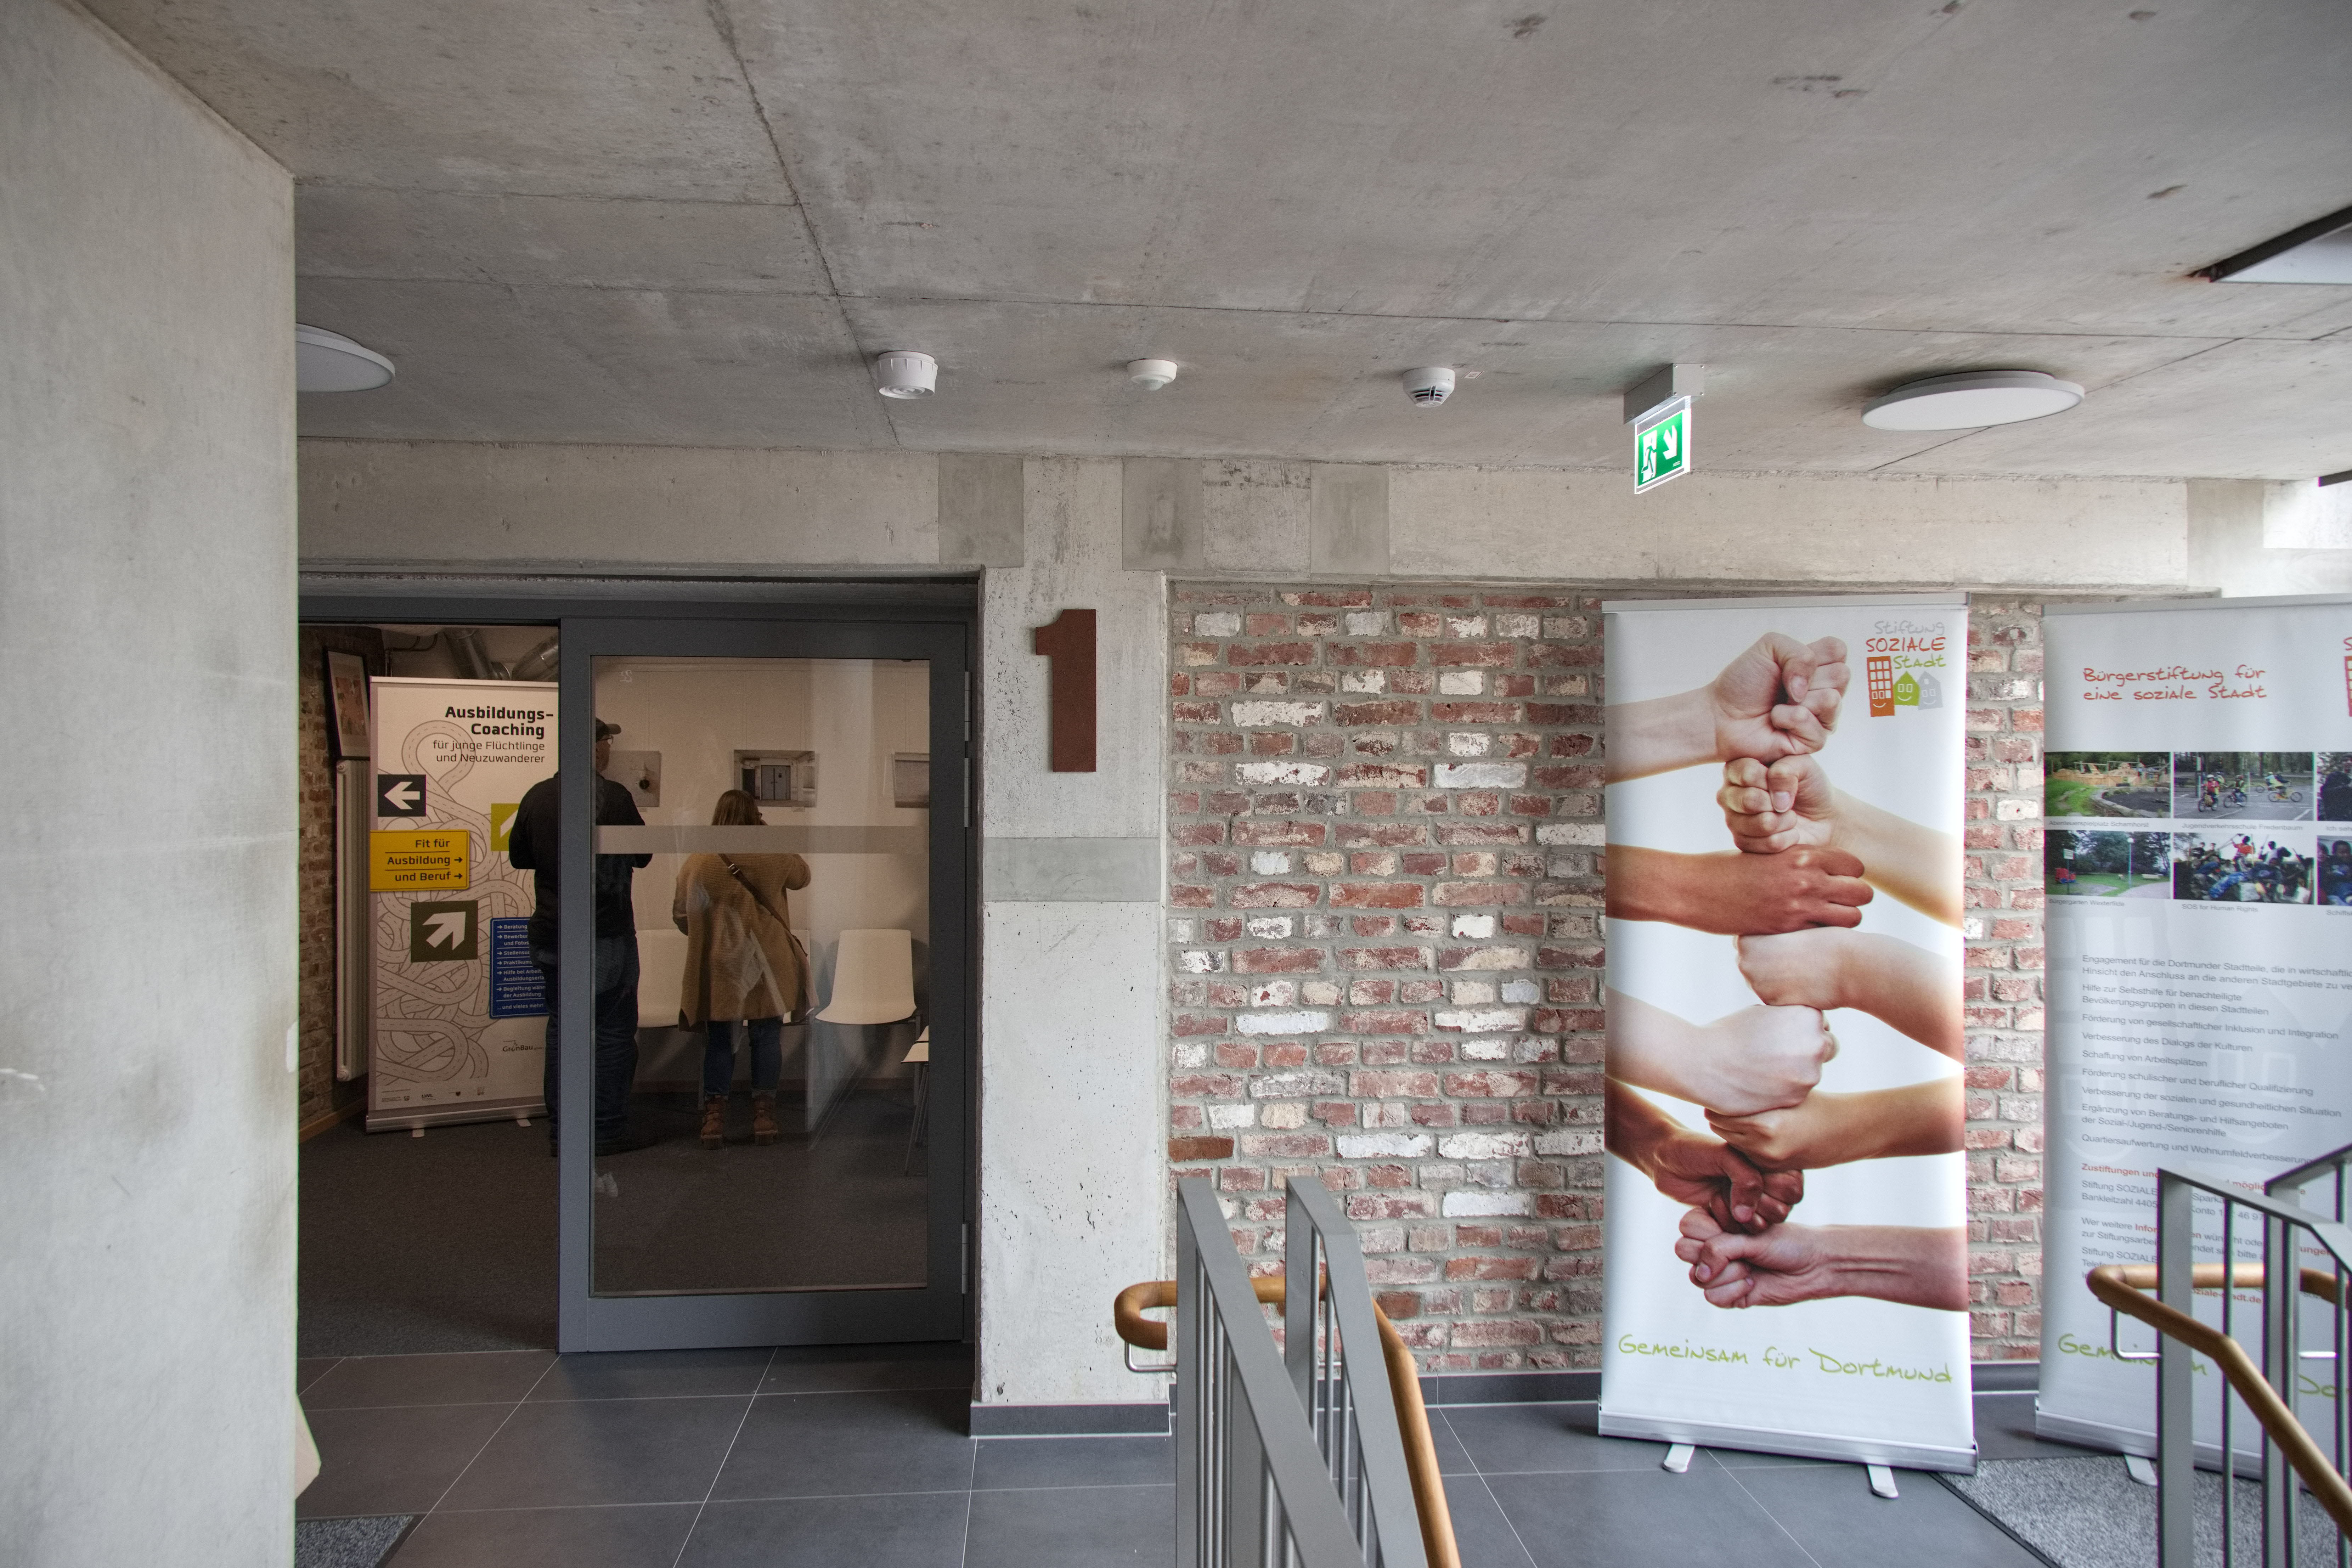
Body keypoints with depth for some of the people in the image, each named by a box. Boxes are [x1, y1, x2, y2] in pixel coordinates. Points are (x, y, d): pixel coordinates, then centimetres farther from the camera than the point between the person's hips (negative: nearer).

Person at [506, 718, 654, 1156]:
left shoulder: (537, 796, 3)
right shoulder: (614, 797, -15)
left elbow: (518, 856, 13)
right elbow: (643, 855, -6)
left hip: (551, 934, 6)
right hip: (606, 936, -6)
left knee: (562, 1028, 13)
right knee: (615, 1029, 4)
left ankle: (560, 1130, 17)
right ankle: (609, 1130, 7)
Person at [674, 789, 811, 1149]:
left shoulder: (696, 863, -3)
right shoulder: (772, 857, -8)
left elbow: (681, 916, 6)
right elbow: (803, 875, 13)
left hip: (717, 968, 1)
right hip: (766, 965, -1)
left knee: (719, 1040, 10)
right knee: (767, 1036, 9)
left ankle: (714, 1116, 8)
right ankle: (764, 1114, 11)